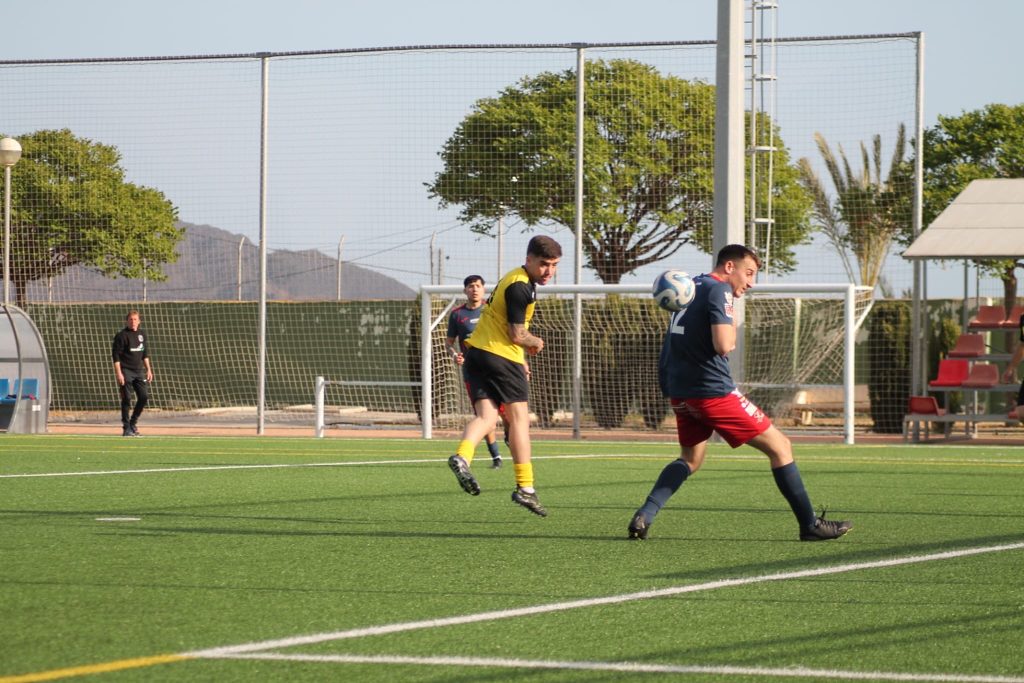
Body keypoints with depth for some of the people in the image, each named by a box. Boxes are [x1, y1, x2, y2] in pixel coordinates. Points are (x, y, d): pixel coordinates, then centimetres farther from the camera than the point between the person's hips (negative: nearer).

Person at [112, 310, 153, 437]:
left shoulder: (141, 334, 12)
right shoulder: (121, 335, -9)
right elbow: (116, 355, -12)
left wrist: (148, 369, 15)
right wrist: (118, 374, -19)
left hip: (139, 371, 6)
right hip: (126, 371, -6)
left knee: (144, 397, 1)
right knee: (127, 399, -6)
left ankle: (133, 423, 17)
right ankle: (126, 428, 1)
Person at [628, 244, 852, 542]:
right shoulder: (719, 290, -11)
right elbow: (723, 346, -22)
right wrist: (732, 327, -2)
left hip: (678, 391, 8)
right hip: (712, 390, -8)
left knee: (691, 458, 25)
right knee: (779, 447, 2)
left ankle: (645, 515, 4)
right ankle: (810, 525, 4)